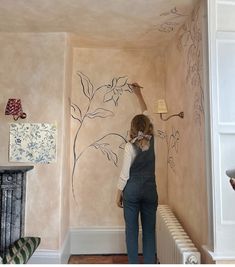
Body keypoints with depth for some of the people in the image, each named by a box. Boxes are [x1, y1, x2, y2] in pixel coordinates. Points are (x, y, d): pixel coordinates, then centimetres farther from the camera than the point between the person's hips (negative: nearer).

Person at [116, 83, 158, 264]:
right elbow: (147, 114, 12)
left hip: (132, 190, -3)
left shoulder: (130, 146, -12)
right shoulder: (152, 140, 0)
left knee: (132, 230, 8)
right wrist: (138, 94, 23)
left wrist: (119, 194, 2)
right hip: (150, 190, 4)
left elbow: (125, 174, -11)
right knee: (149, 230, 12)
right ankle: (150, 263, 19)